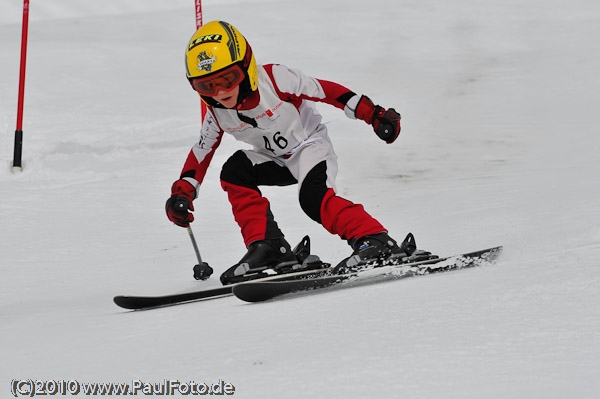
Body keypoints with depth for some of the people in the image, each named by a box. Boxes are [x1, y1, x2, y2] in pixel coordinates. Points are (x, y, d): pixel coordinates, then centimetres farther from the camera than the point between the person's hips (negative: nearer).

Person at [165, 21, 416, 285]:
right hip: (277, 161, 6)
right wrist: (182, 192, -9)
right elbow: (201, 152, 3)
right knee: (234, 171, -19)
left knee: (314, 198, -31)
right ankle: (267, 248, -18)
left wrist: (373, 114, -19)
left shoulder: (275, 80, -27)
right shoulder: (217, 114, -11)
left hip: (312, 147, -6)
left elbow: (326, 91, -19)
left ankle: (376, 242, -34)